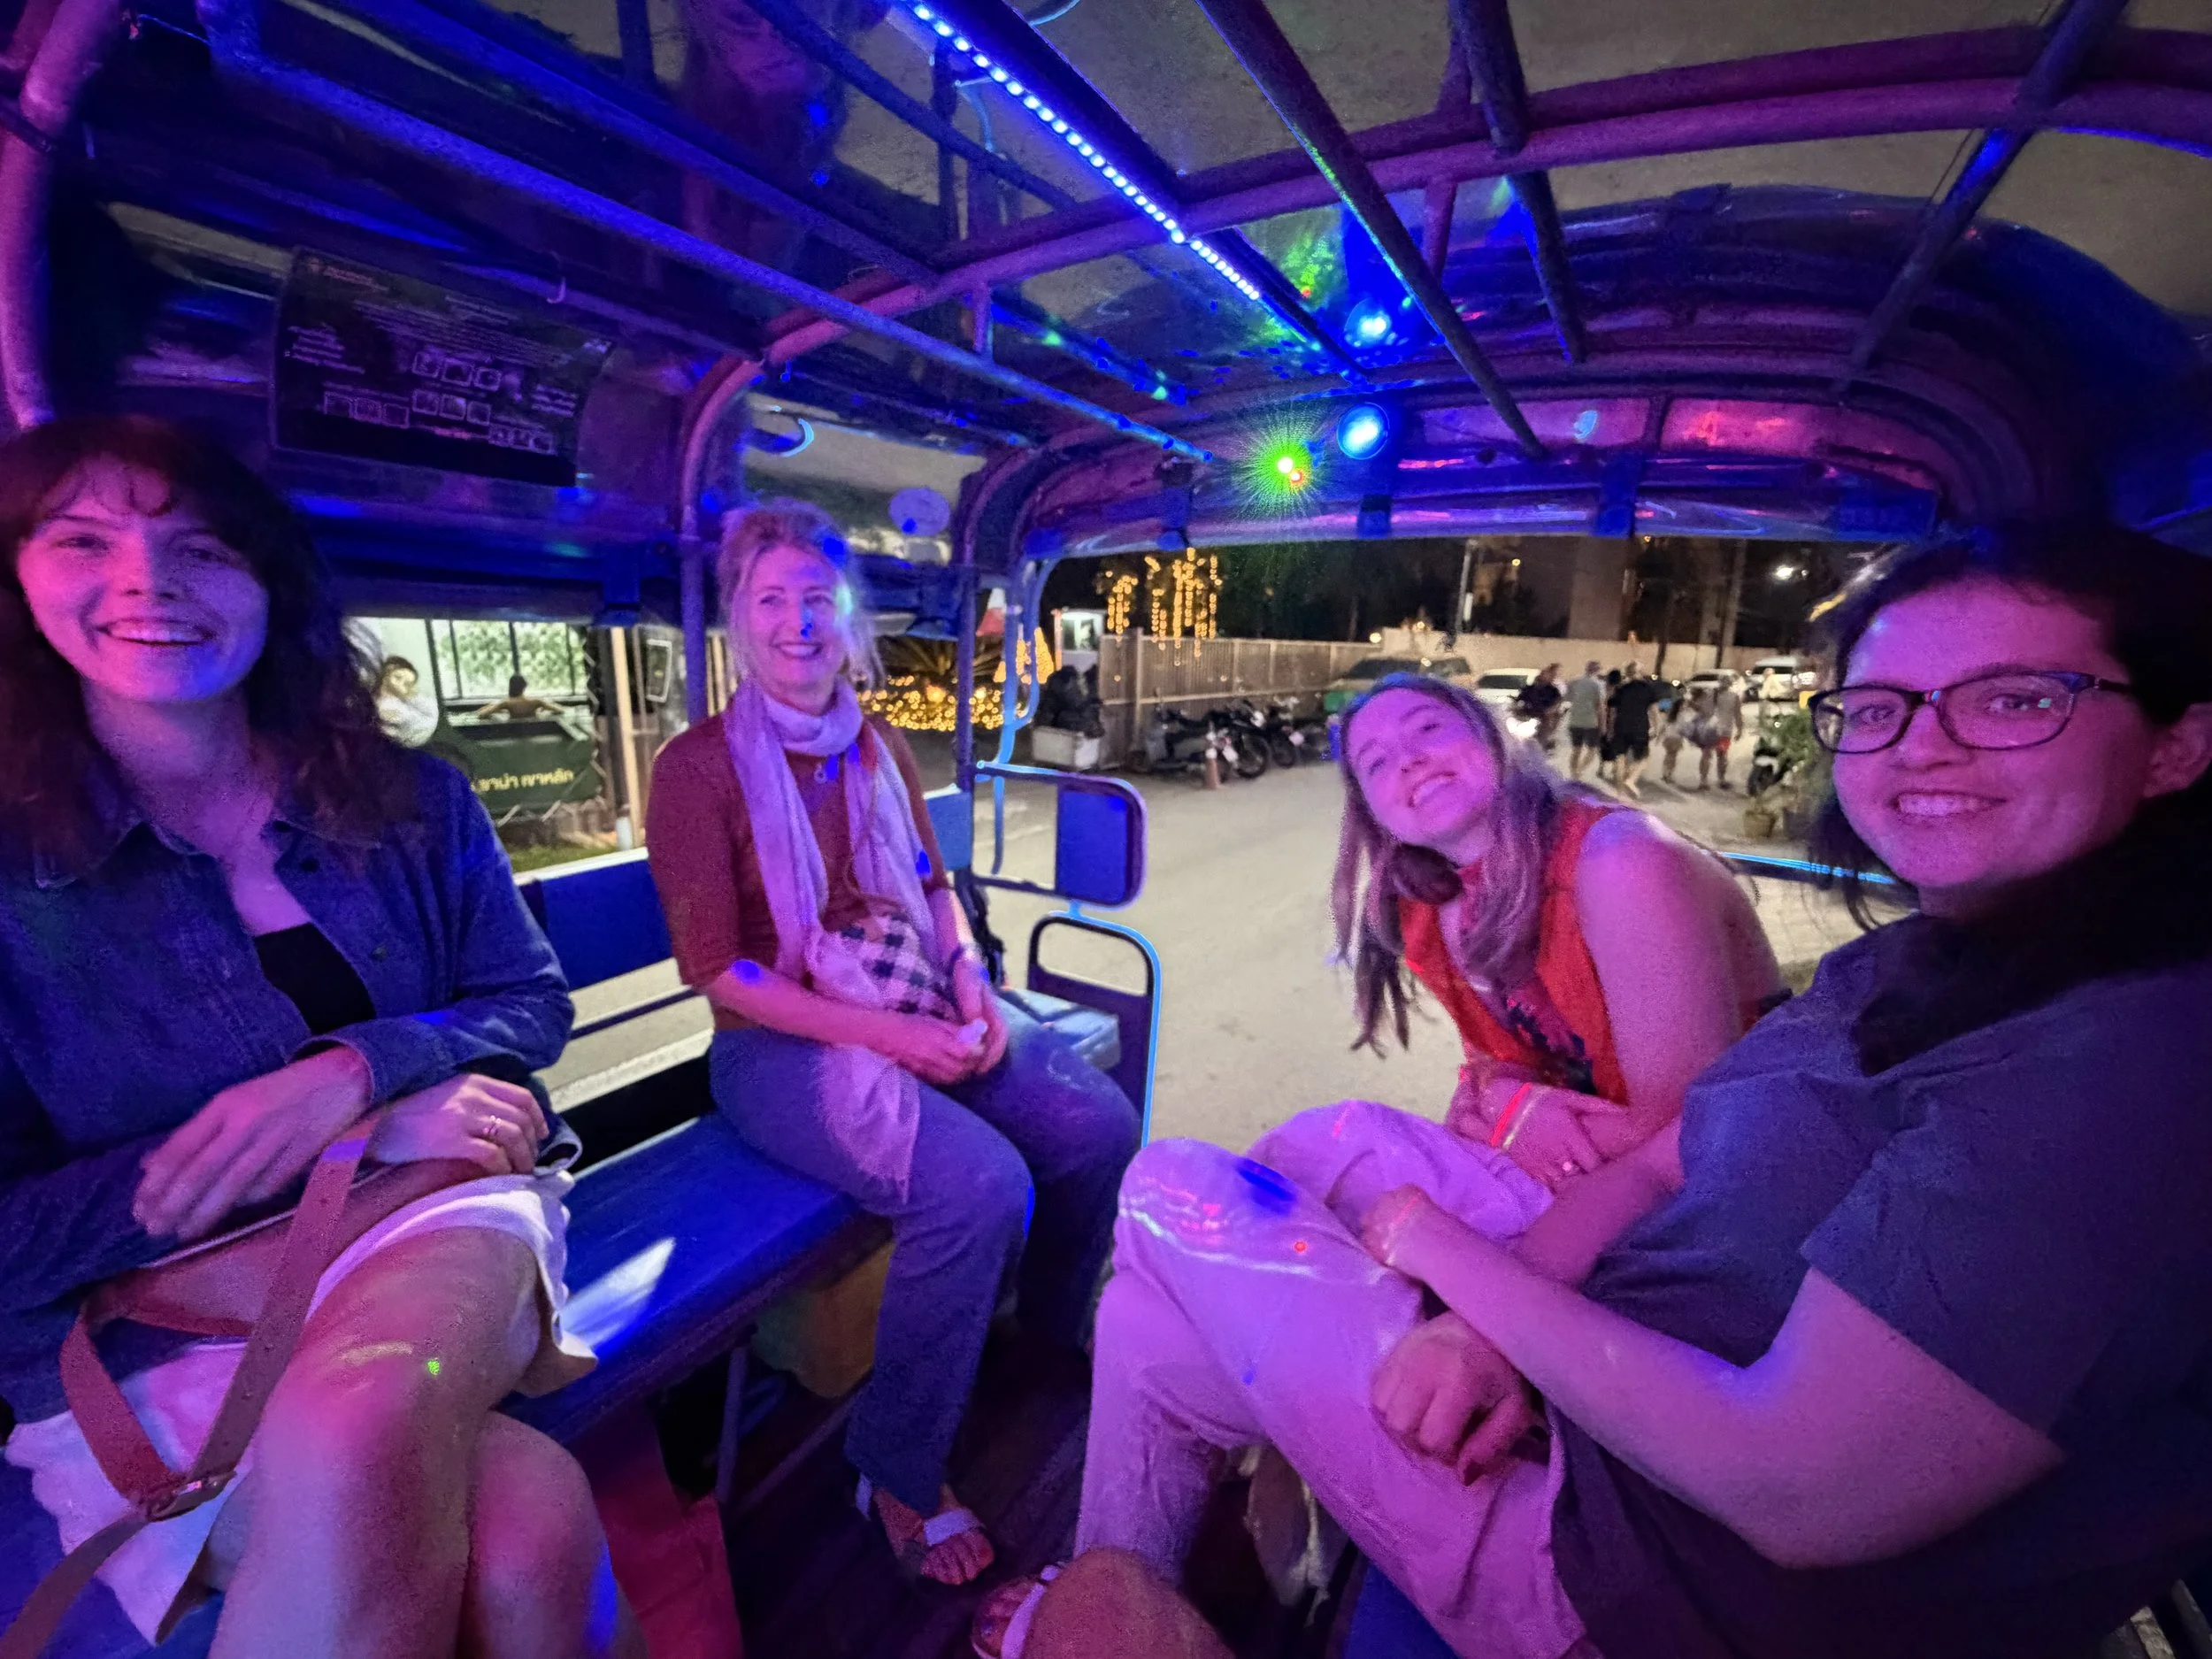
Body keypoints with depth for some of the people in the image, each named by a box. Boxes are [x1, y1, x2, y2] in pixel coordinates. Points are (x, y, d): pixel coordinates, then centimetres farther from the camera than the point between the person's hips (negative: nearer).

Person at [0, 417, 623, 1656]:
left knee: (358, 1433, -32)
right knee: (524, 1529, -29)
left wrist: (360, 1068, -15)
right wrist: (374, 1136, -17)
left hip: (428, 1223, 2)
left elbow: (533, 1000, 4)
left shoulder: (409, 802, 2)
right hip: (149, 1339, -1)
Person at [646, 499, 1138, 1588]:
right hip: (786, 1044, -5)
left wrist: (972, 987, -5)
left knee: (1100, 1126, -12)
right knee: (979, 1185, -28)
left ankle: (1055, 1336, 21)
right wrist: (888, 1036, -19)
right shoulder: (700, 766, -6)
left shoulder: (879, 748, 11)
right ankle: (897, 1475, 2)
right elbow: (719, 970, -11)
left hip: (922, 1011, 6)